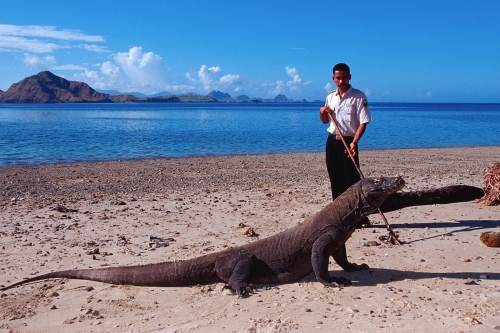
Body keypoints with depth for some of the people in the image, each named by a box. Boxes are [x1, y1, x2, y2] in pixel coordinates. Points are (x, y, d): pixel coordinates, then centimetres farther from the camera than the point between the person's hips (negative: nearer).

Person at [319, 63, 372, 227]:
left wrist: (354, 142, -24)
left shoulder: (359, 97, -7)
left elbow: (363, 122, -13)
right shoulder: (330, 97, 10)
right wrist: (322, 112, -1)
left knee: (352, 179, -6)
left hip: (348, 142, -5)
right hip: (332, 141, 6)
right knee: (335, 179, 9)